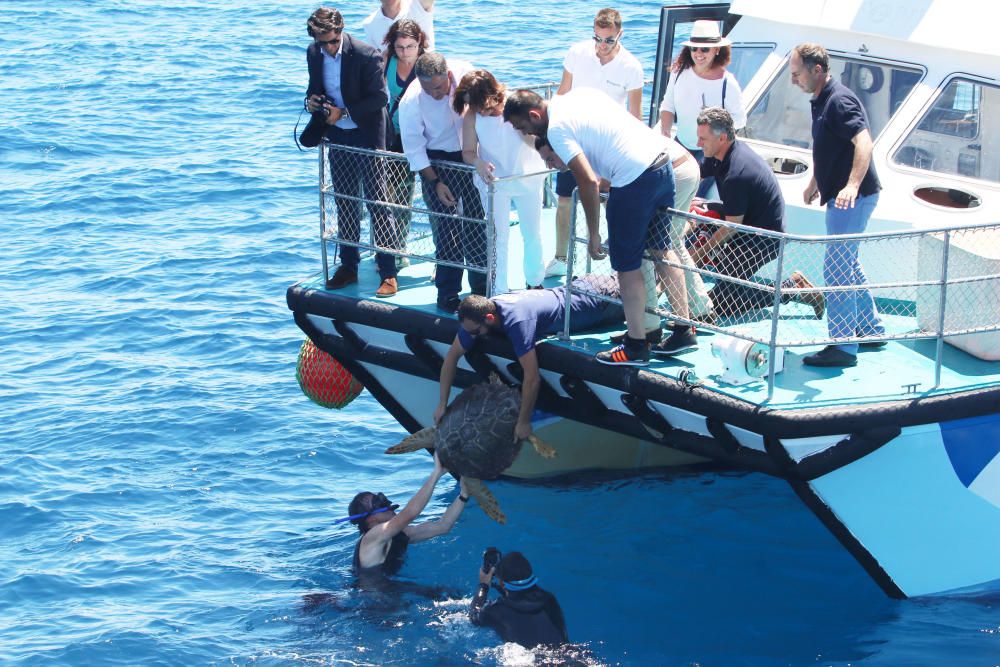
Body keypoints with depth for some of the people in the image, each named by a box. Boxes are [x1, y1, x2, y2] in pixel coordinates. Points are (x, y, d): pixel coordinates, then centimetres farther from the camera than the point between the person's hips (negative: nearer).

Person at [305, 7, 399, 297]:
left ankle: (388, 273, -1)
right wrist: (311, 101, -10)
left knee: (376, 203, -4)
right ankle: (348, 266, 25)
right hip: (338, 137, 6)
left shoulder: (366, 55, -21)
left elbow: (379, 97, -17)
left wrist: (344, 112, -23)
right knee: (345, 202, 14)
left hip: (367, 136, -6)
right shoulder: (314, 54, -2)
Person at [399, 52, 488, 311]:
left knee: (477, 222, 10)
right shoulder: (411, 102, -25)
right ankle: (448, 291, 10)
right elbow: (414, 149, -14)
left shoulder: (464, 72, -17)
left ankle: (481, 285, 22)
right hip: (437, 161, -3)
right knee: (445, 227, -2)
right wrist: (435, 182, -14)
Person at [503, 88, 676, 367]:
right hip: (662, 159, 9)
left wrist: (593, 235, -10)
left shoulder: (557, 129, -9)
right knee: (660, 252, 22)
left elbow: (588, 181, -17)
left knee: (627, 267, 4)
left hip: (634, 180, -9)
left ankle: (636, 348, 10)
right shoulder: (580, 93, 15)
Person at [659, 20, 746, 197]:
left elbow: (739, 119, -10)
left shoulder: (727, 83, -18)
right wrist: (665, 128, -15)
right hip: (681, 144, 4)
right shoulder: (680, 72, -7)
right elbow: (668, 106, 2)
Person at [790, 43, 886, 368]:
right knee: (846, 264, 21)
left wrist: (853, 185, -43)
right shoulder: (820, 101, 14)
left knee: (836, 268, -11)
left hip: (853, 197, -11)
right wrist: (814, 183, 35)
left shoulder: (839, 100, -19)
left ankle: (843, 347, -9)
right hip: (841, 197, 11)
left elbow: (864, 141, -32)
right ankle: (871, 330, 34)